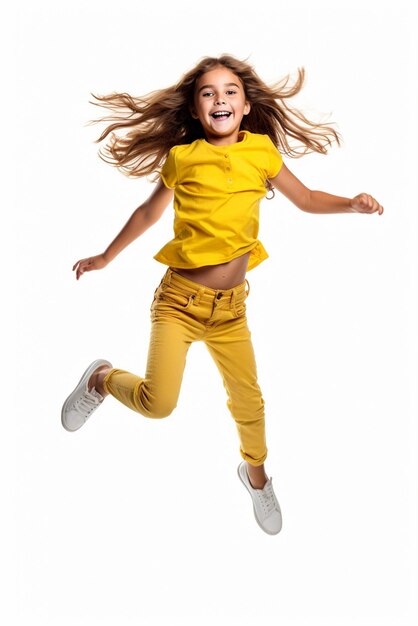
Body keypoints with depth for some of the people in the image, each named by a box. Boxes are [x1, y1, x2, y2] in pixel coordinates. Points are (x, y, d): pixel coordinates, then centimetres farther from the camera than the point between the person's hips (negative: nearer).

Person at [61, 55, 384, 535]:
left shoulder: (262, 151, 0)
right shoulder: (182, 157, -5)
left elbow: (306, 199, 10)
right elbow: (149, 212, 9)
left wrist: (351, 204, -8)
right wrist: (106, 257, 18)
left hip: (230, 306, 3)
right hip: (180, 298, -2)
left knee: (247, 400, 12)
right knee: (158, 402, -15)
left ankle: (255, 474, 41)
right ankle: (101, 378, 17)